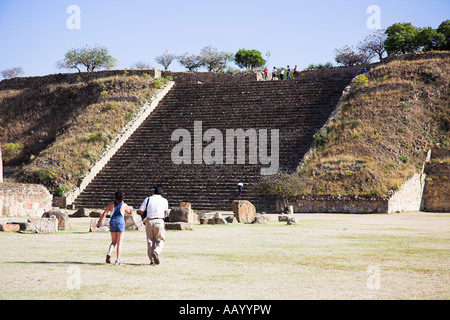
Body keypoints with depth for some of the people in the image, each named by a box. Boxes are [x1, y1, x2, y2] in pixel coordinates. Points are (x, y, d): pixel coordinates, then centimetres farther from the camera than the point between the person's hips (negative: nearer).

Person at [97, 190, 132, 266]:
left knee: (113, 242, 15)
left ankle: (109, 253, -13)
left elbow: (104, 213, 1)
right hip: (121, 222, -2)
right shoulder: (124, 205, 1)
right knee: (119, 242, 2)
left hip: (112, 222, 2)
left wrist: (99, 221, 10)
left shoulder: (111, 204, 4)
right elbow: (129, 212, 21)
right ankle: (118, 260, -3)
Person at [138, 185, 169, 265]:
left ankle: (152, 260, 5)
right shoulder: (164, 200, 5)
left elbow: (140, 211, 3)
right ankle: (156, 252, -21)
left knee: (150, 241, 8)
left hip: (149, 221, 1)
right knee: (160, 240, 6)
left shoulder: (148, 199, 4)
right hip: (159, 221, -1)